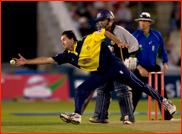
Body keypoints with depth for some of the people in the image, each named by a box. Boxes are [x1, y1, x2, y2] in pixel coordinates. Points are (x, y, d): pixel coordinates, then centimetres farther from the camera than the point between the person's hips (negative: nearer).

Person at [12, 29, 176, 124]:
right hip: (99, 75, 5)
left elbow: (104, 32, -3)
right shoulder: (67, 56, -1)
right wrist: (26, 61, -11)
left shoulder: (88, 41, -14)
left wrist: (119, 43, -5)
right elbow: (47, 59, -4)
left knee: (139, 85, 0)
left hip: (114, 66, -4)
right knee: (81, 90, -14)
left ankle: (163, 100, 13)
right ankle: (77, 115, -21)